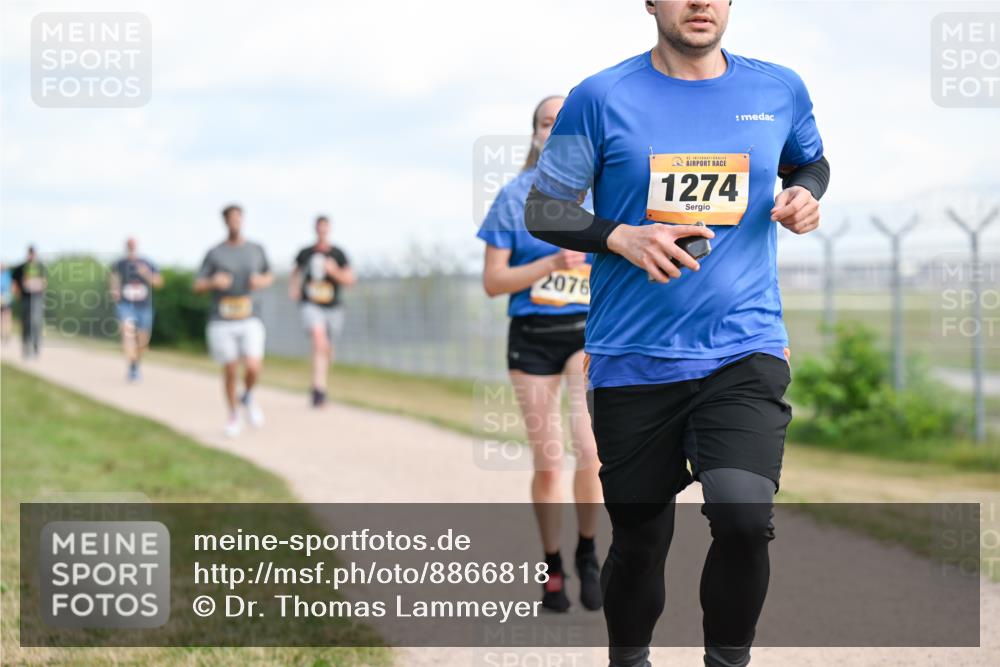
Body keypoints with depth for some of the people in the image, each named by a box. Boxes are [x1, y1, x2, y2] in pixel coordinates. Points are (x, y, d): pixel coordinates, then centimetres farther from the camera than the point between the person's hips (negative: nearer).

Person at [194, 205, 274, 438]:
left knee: (253, 368, -15)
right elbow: (198, 286, 1)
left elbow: (269, 276, 20)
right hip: (222, 322, -1)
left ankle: (248, 397, 17)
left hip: (250, 320, 1)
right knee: (230, 372, 2)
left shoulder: (256, 250, 6)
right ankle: (233, 416, 24)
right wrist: (213, 282, -20)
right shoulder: (214, 254, 1)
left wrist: (261, 281, -4)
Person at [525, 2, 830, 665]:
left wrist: (805, 193, 2)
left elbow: (811, 160, 25)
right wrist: (622, 238, -15)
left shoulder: (779, 90, 6)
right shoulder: (601, 98, -2)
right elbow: (543, 209, 3)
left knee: (744, 514, -21)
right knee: (639, 539, 8)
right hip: (634, 359, 0)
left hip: (745, 349, 1)